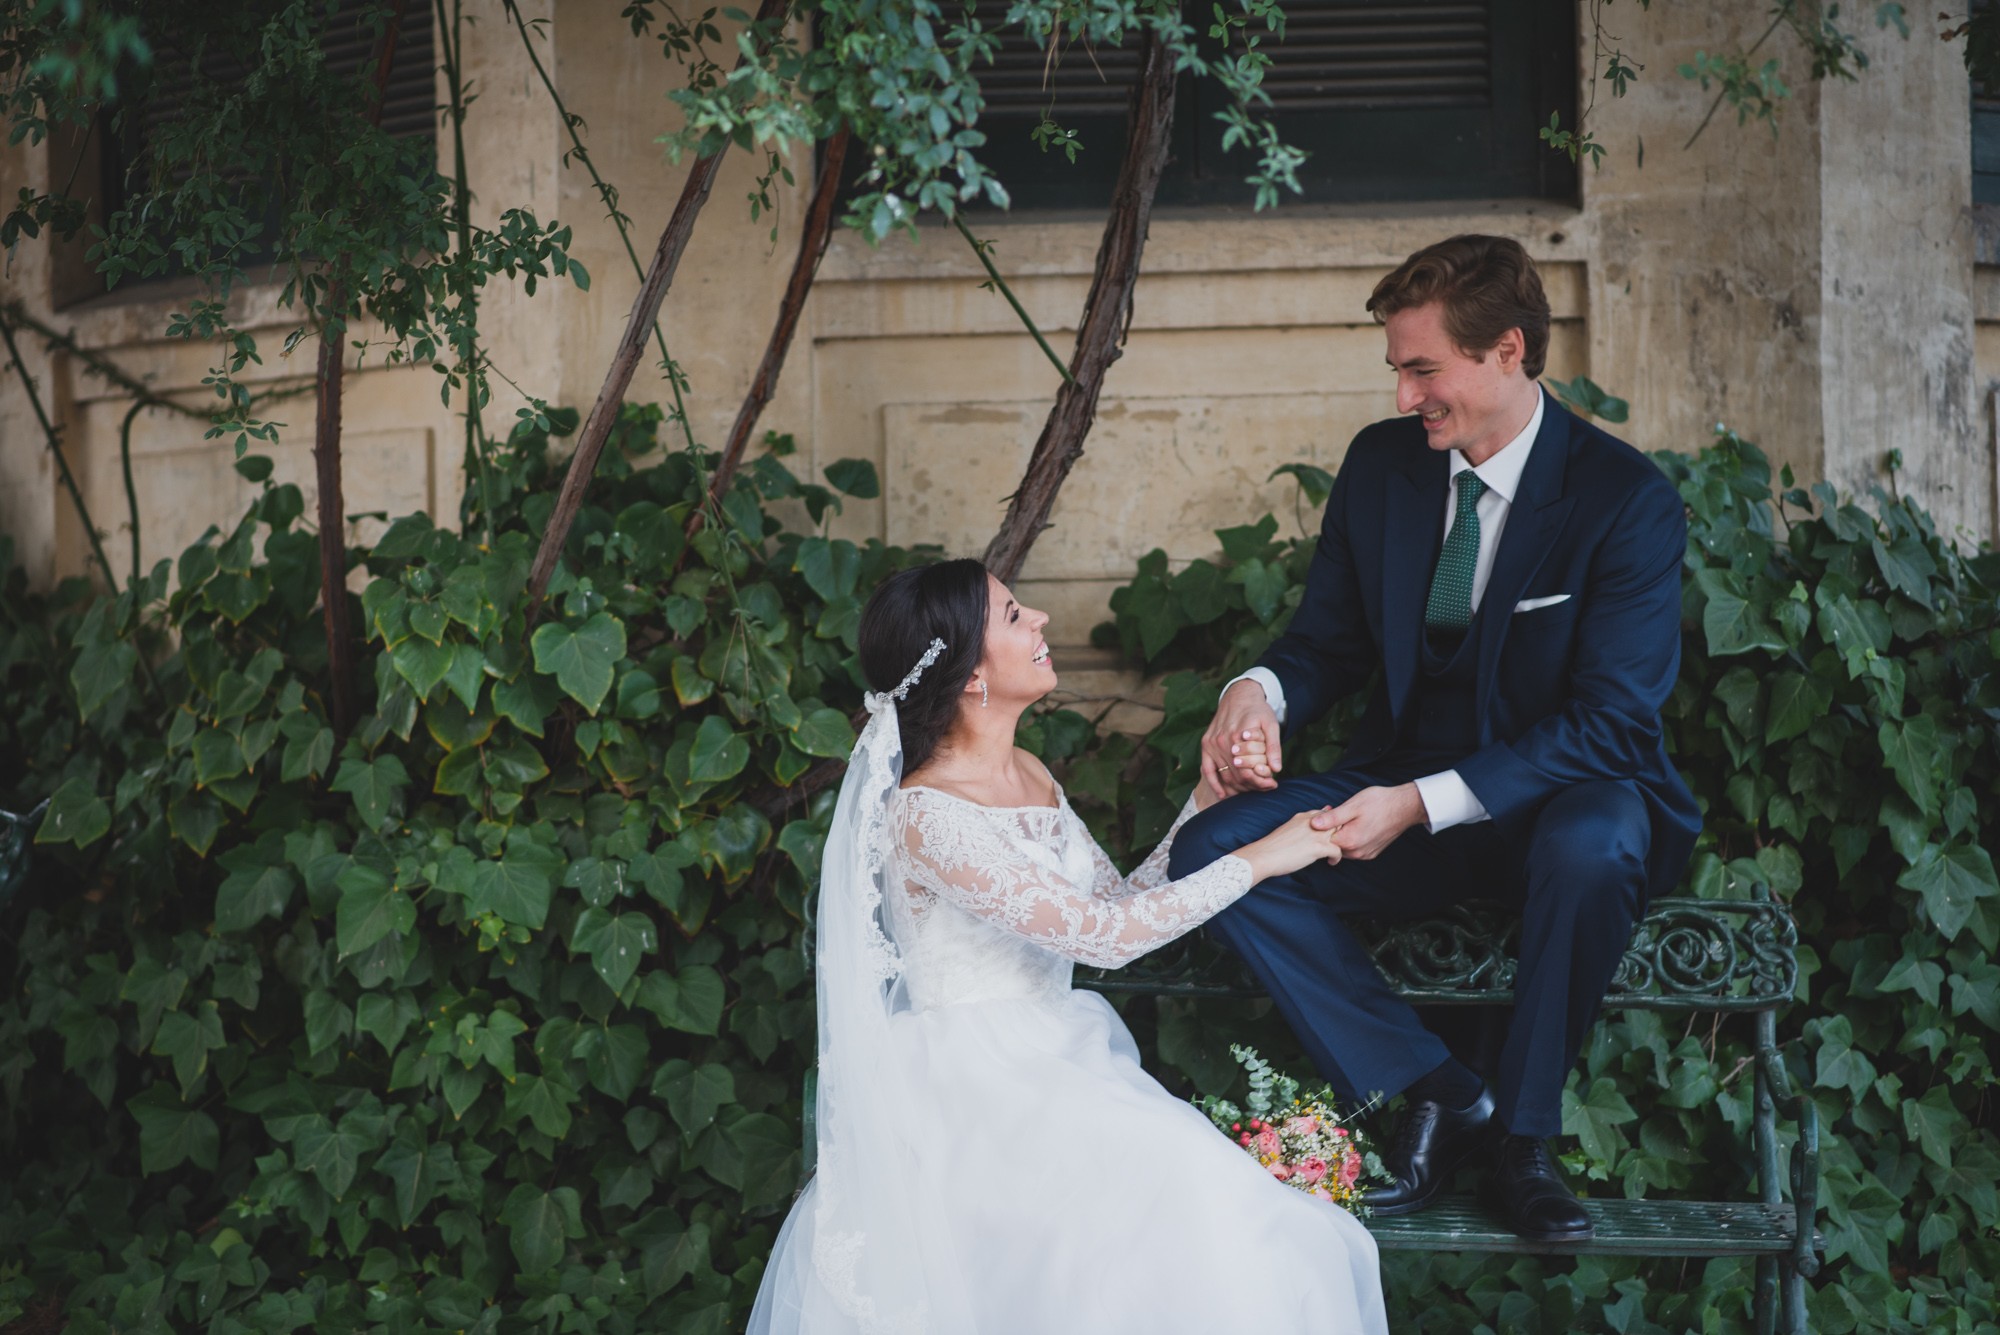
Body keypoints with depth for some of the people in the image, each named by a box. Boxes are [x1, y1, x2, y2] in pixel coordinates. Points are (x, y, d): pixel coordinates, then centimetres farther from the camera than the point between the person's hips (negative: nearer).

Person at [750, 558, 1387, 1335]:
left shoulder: (1029, 776, 10)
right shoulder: (927, 813, -17)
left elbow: (1118, 900, 12)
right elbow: (1103, 936, -19)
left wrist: (1208, 801, 5)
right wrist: (1258, 858, -12)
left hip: (1057, 1061, 8)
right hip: (979, 1092, -8)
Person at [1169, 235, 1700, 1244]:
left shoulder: (1628, 499, -13)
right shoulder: (1381, 463, 2)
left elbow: (1610, 719, -18)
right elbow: (1328, 638, 10)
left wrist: (1423, 802, -27)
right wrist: (1260, 693, -17)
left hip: (1560, 801, -5)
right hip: (1402, 800, 5)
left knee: (1592, 847, -40)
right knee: (1213, 849, -19)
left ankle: (1523, 1134, -17)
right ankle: (1436, 1094, -12)